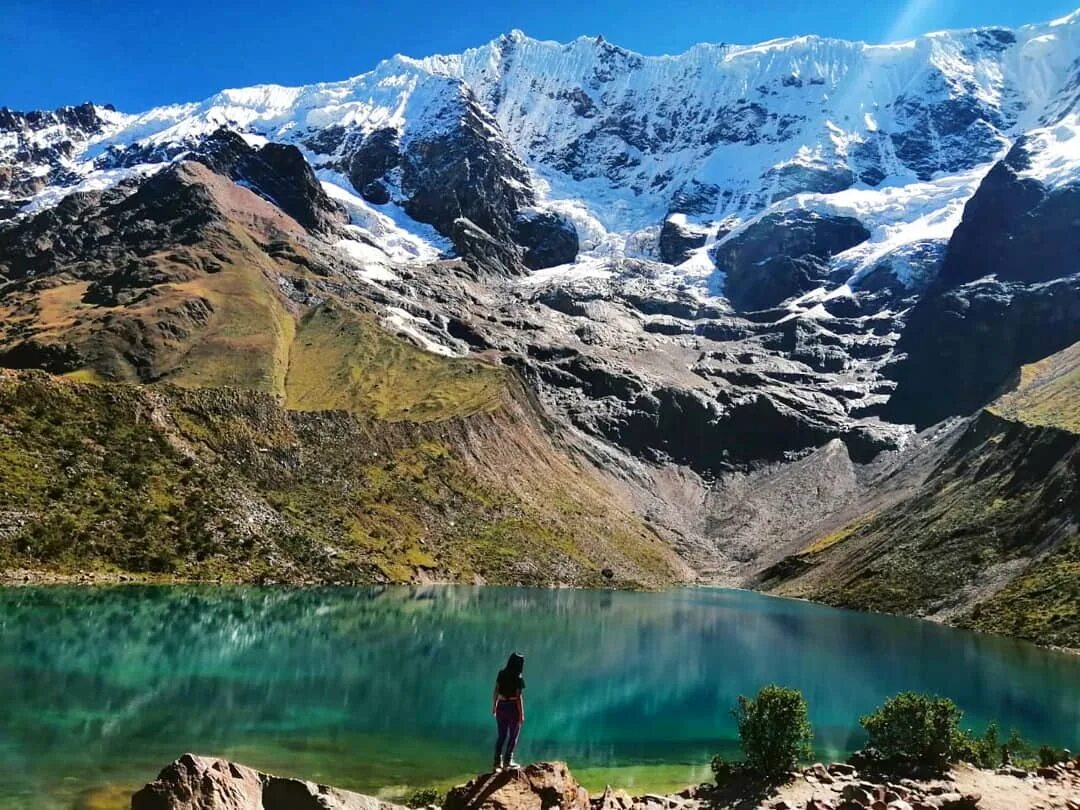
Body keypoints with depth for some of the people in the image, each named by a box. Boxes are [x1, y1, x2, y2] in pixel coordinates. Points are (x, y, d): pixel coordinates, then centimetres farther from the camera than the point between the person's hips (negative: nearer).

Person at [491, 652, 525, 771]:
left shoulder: (501, 674, -2)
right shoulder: (518, 679, -17)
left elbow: (496, 692, 2)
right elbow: (519, 697, -16)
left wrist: (494, 706, 12)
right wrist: (522, 714, -9)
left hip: (501, 707, 5)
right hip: (513, 708, -5)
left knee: (502, 735, 16)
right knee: (513, 735, 13)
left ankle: (498, 761, 16)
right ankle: (507, 761, 16)